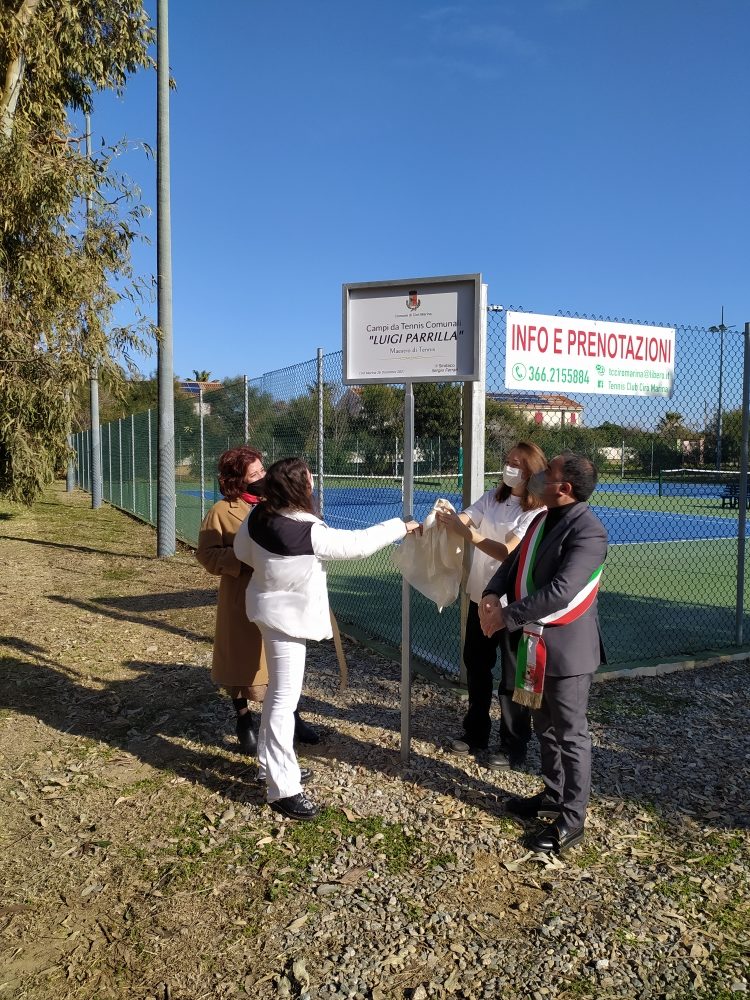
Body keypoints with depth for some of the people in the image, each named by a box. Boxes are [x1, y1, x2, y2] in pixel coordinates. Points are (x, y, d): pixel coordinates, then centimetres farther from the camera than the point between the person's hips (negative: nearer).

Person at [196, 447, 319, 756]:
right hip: (243, 599, -3)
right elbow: (206, 554, -9)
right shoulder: (222, 511, -9)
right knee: (243, 659, 9)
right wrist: (243, 558, -21)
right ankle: (244, 719, 30)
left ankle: (289, 715, 34)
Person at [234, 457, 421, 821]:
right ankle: (283, 788, 4)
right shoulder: (310, 533, -28)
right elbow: (357, 543, -19)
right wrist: (400, 527, -6)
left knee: (278, 691, 21)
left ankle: (271, 764, 36)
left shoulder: (258, 516, -8)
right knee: (285, 698, -3)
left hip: (273, 607, 9)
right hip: (288, 615, -9)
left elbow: (242, 550, 7)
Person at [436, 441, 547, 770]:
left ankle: (514, 747, 24)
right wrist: (448, 518, -31)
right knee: (475, 666, 20)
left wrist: (465, 532, -34)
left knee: (512, 679, 7)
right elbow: (465, 520, -9)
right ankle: (475, 731, 39)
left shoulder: (537, 512, -17)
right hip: (480, 596, 7)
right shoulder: (493, 497, 3)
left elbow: (508, 552, -27)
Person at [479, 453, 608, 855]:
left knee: (570, 733, 5)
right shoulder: (542, 520, 8)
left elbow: (560, 592, -29)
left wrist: (507, 616, -23)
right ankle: (553, 797, 38)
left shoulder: (587, 531, -22)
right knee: (546, 727, 21)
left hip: (567, 646, -9)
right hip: (537, 642, 9)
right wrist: (492, 593, -9)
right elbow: (514, 562, 12)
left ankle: (571, 820, 19)